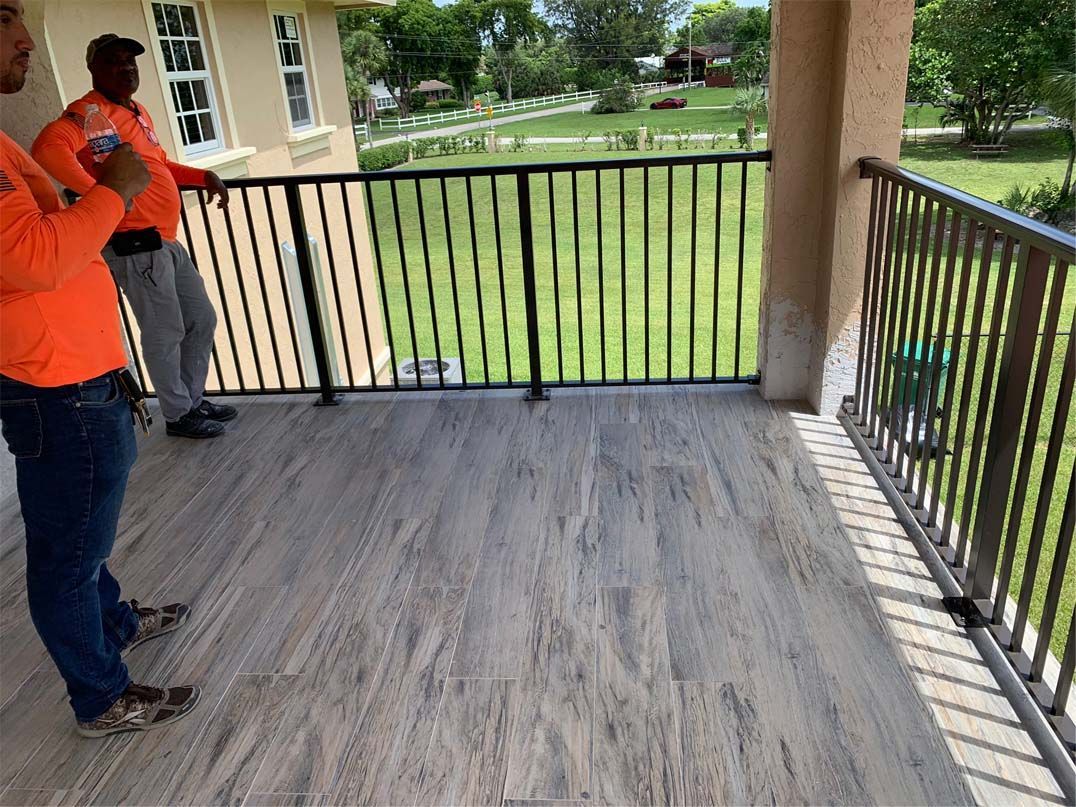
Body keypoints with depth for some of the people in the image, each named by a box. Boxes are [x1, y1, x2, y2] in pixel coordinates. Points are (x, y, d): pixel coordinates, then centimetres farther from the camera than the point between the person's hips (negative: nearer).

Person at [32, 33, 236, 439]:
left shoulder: (139, 112, 17)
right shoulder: (92, 111, -12)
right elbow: (47, 148, -30)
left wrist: (204, 176, 16)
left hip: (167, 241, 9)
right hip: (137, 246, -9)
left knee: (201, 320, 16)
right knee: (165, 333, 1)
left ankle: (193, 399, 31)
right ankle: (178, 415, 19)